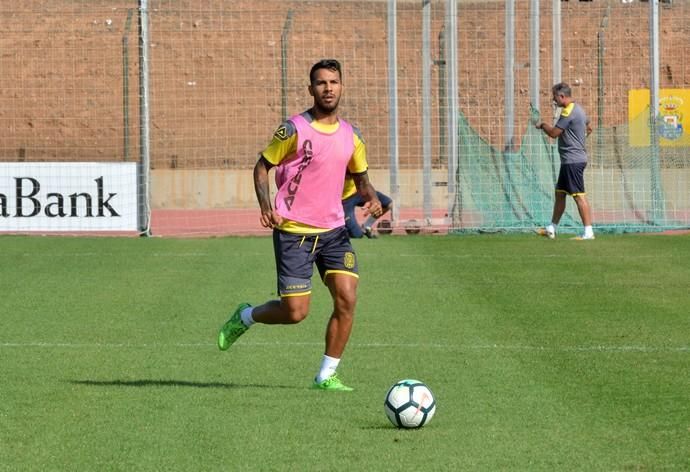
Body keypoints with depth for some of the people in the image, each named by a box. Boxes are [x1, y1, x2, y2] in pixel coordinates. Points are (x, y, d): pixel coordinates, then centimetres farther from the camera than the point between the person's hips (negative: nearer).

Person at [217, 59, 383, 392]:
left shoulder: (350, 136, 7)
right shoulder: (295, 130, -9)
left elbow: (360, 177, 20)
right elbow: (262, 166, -2)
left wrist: (371, 198, -2)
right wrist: (265, 204, -18)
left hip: (333, 230, 5)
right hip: (293, 231, -5)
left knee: (347, 299, -9)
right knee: (295, 311, -8)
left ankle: (326, 375, 3)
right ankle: (246, 317, 24)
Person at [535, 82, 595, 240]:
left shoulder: (568, 112, -17)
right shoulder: (578, 109, 15)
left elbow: (554, 133, -17)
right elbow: (588, 127, 30)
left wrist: (542, 125, 1)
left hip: (573, 160, -11)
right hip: (570, 160, 11)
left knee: (579, 195, -11)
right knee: (559, 193, 16)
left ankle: (588, 232, -12)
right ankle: (552, 229, 24)